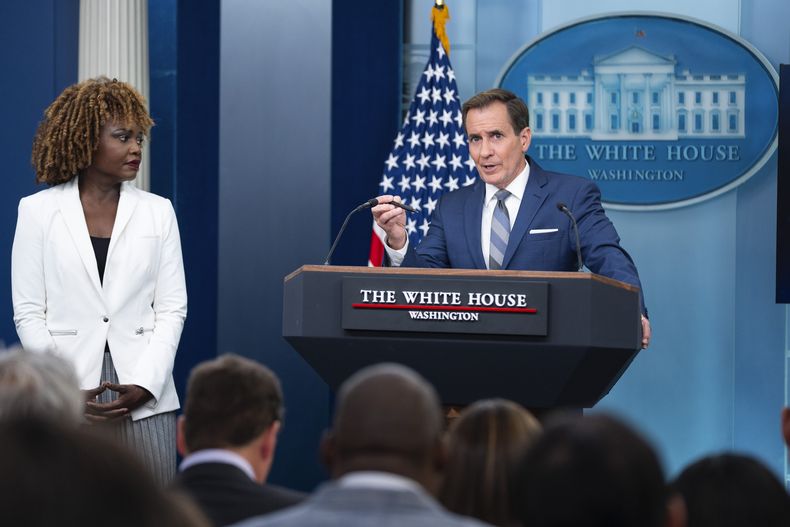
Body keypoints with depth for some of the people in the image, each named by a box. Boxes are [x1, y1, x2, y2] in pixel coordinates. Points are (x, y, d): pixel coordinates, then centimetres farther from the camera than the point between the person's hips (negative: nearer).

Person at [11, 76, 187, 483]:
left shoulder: (157, 212, 10)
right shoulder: (38, 212, 5)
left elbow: (172, 308, 6)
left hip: (144, 400, 2)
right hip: (67, 402, -1)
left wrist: (146, 384, -7)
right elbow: (28, 313, 2)